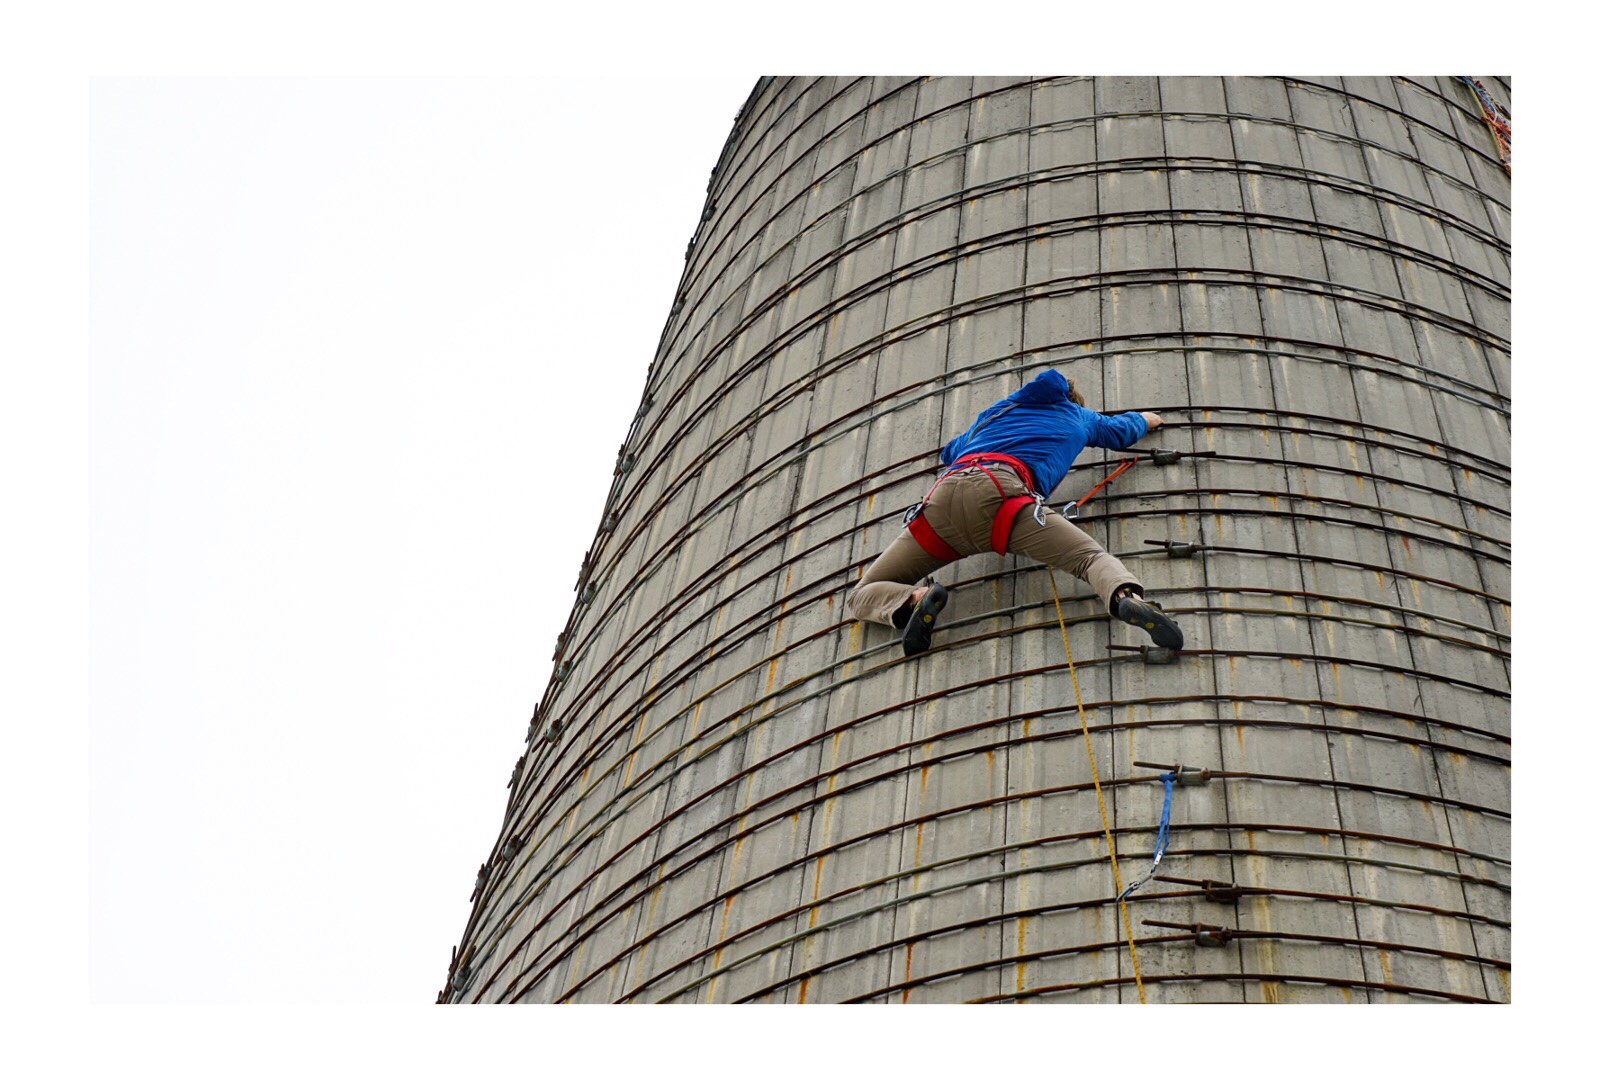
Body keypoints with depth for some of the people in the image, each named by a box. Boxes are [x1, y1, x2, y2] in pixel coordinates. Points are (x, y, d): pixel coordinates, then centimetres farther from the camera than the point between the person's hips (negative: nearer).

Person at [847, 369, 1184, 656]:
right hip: (998, 491, -2)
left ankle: (913, 601, -27)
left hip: (945, 491, 3)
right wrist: (1145, 419, 78)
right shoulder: (1079, 418, 35)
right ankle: (1129, 596, -39)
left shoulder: (1000, 408, 42)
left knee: (862, 597, 7)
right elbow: (1120, 430, 56)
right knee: (1093, 557, -4)